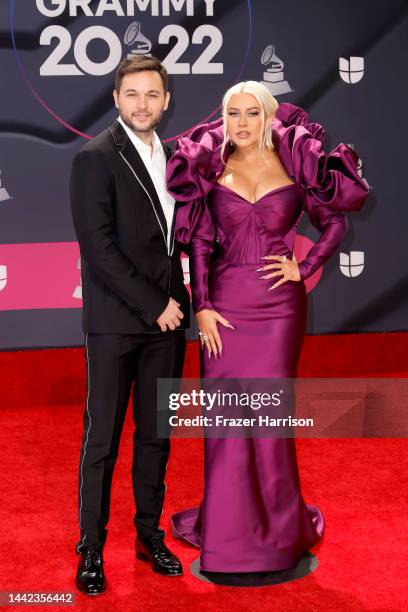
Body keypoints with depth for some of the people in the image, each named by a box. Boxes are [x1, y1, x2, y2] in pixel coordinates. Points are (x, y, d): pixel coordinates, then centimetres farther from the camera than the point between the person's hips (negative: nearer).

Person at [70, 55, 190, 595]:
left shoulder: (169, 156, 11)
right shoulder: (96, 157, -9)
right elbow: (98, 247, -15)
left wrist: (177, 300, 4)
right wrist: (154, 305, -14)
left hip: (166, 317, 6)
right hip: (116, 322, -6)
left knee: (156, 434, 13)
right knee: (103, 438, 3)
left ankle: (150, 534, 27)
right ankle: (91, 549, 16)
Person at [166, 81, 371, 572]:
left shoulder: (296, 167, 2)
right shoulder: (210, 170, 4)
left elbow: (335, 223, 8)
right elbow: (200, 243, 2)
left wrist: (304, 267, -3)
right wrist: (201, 306, -5)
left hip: (278, 306, -1)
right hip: (224, 305, 1)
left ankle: (277, 528, 20)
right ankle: (227, 527, 18)